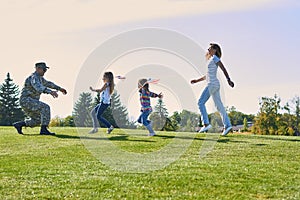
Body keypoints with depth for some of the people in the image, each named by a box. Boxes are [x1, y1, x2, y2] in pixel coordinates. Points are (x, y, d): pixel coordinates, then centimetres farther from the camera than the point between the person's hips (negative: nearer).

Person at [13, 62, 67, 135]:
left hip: (28, 102, 10)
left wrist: (59, 88, 29)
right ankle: (43, 129, -23)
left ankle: (19, 124, 18)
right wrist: (51, 92, -51)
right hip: (26, 101, -10)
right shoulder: (34, 77, -16)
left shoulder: (39, 77, 16)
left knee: (38, 120, 14)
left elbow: (47, 83, 33)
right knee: (45, 107, -21)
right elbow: (39, 88, -37)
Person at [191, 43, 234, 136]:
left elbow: (223, 68, -16)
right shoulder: (211, 59, 22)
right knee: (219, 105, 5)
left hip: (212, 84, -10)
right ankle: (227, 125, 1)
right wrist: (197, 80, 25)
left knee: (201, 102, -7)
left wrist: (229, 80, -26)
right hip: (215, 85, 10)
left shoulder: (215, 58, -5)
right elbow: (208, 76, 28)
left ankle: (206, 124, -11)